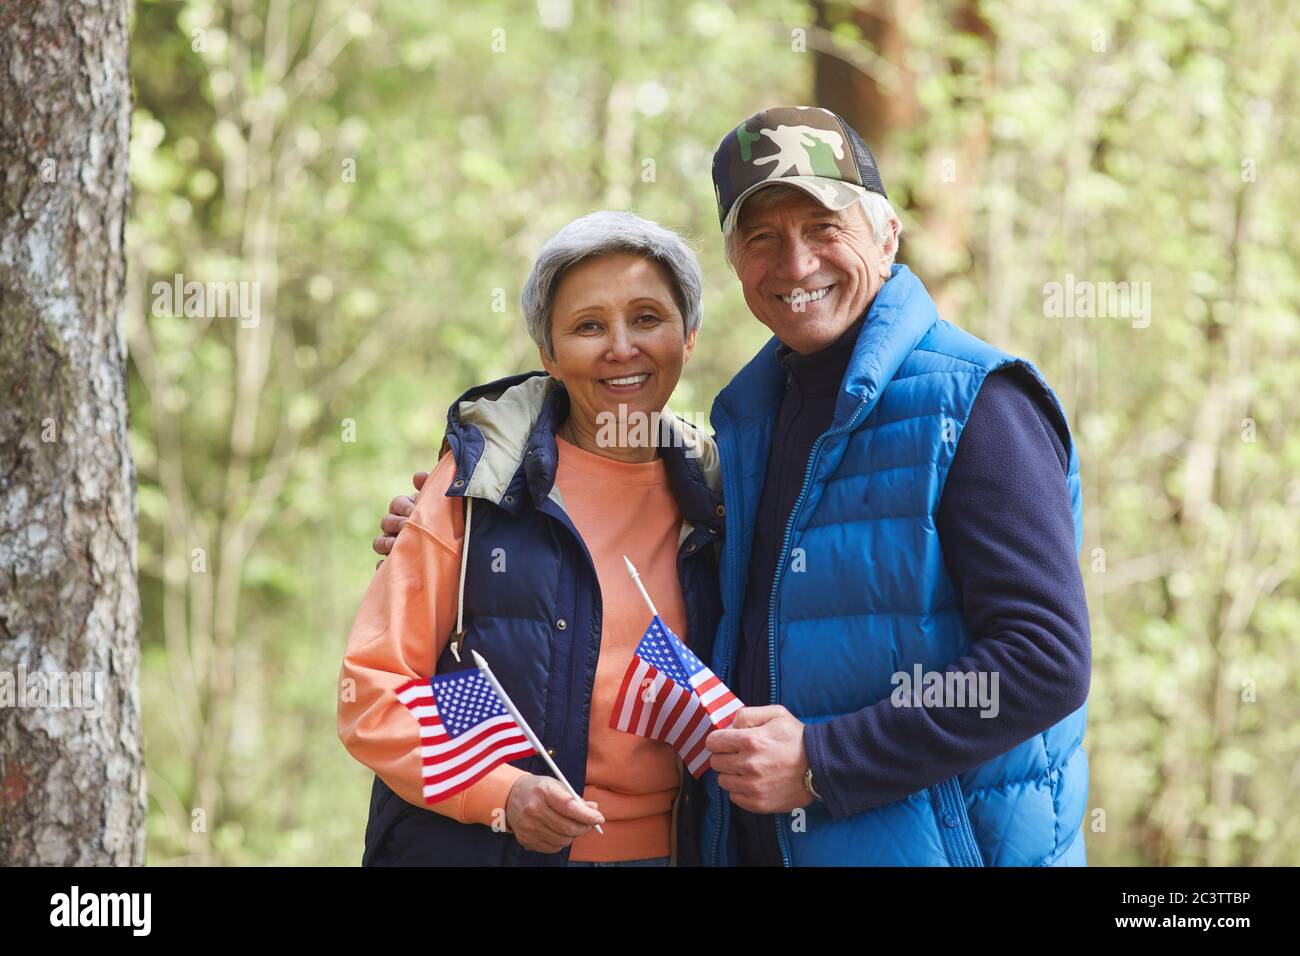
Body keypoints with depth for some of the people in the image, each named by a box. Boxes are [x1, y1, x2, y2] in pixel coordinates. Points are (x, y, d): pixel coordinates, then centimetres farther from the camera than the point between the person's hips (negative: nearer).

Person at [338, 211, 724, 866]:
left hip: (661, 847, 3)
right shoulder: (482, 480, -6)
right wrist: (500, 792, -20)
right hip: (473, 847, -3)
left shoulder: (714, 492, 4)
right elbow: (371, 692, -9)